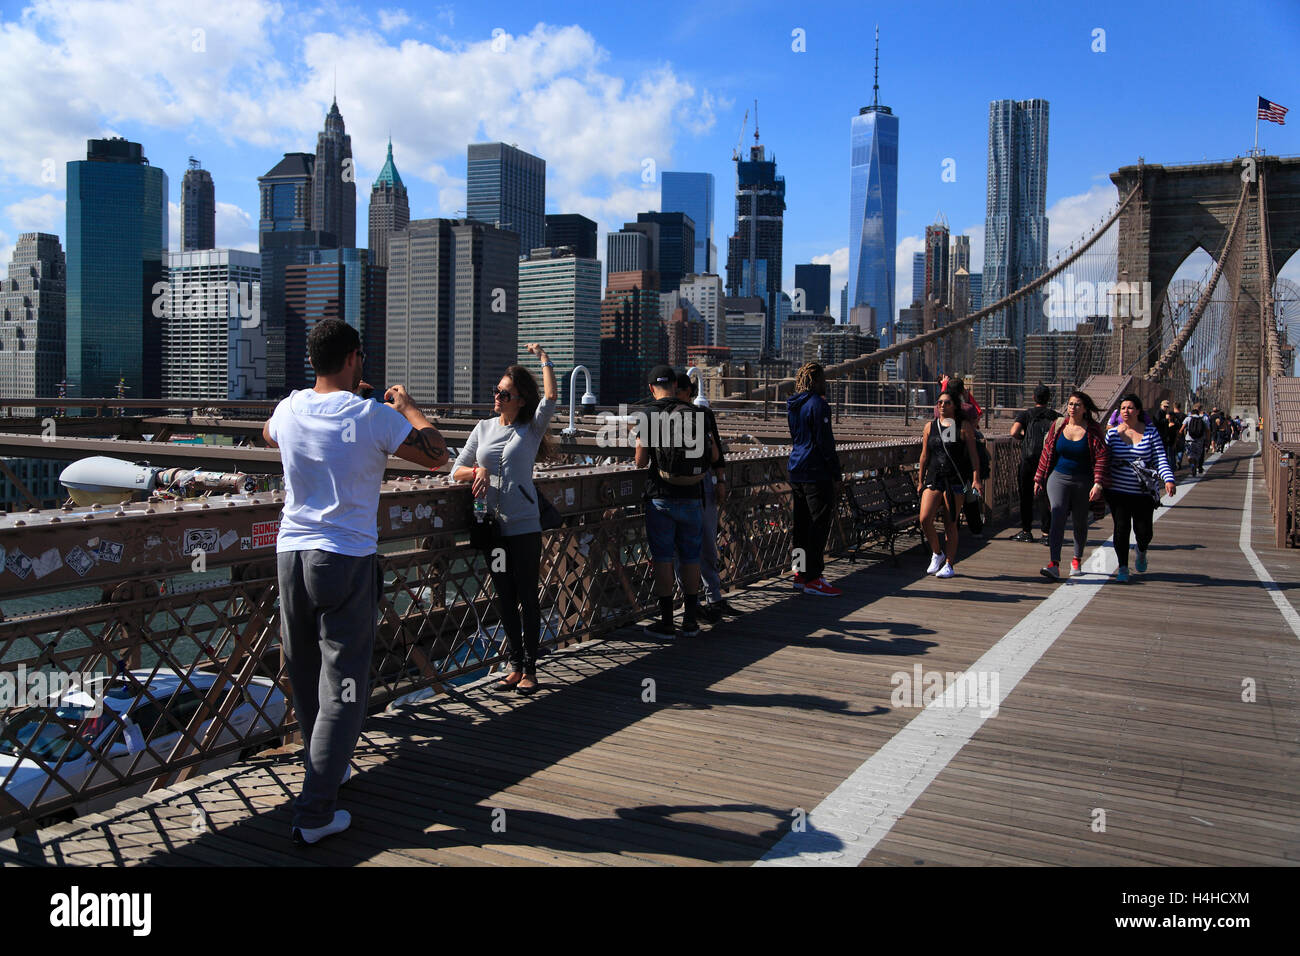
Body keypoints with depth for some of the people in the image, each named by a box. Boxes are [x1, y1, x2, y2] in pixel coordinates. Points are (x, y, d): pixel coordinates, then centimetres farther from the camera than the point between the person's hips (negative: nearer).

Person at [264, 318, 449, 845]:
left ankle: (326, 767, 38)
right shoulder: (373, 416, -12)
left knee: (305, 677, 19)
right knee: (342, 687, 1)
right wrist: (407, 406, 12)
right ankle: (314, 813, 1)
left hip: (291, 554, 6)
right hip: (348, 561, -5)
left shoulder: (290, 409, 3)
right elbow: (437, 455, -2)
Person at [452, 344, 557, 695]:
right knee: (504, 598, 10)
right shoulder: (483, 428, 10)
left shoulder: (531, 429, -2)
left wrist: (543, 357, -9)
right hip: (491, 527, 4)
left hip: (524, 526, -4)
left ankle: (529, 668, 10)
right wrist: (477, 471, -9)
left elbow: (550, 397, -20)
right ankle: (516, 664, 20)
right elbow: (456, 470, 12)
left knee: (527, 597, 1)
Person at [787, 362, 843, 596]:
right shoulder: (817, 404, -11)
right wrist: (836, 474, -11)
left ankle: (801, 574, 18)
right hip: (816, 473, -9)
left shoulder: (793, 406, 15)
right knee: (819, 524, -6)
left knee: (802, 524, 13)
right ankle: (813, 579, -6)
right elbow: (825, 441, -14)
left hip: (796, 471, 9)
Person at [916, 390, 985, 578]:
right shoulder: (930, 426, 11)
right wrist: (920, 480, 15)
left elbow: (973, 453, 0)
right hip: (934, 478, 3)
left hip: (956, 480, -3)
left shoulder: (964, 426, 1)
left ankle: (949, 565, 9)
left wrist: (976, 478, -8)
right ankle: (937, 553, 16)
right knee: (925, 519, -9)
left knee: (950, 524, -2)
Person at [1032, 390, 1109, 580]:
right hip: (1059, 478, 0)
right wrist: (1039, 479, 10)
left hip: (1083, 482, 0)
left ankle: (1077, 559, 32)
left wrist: (1098, 484, -16)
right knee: (1057, 517, -15)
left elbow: (1102, 458, -6)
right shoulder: (1057, 426, 2)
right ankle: (1054, 565, -22)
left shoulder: (1093, 430, -4)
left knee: (1080, 522, 11)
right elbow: (1047, 453, 9)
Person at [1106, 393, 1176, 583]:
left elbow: (1160, 459, -4)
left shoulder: (1150, 431, 0)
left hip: (1143, 492, 0)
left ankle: (1141, 552, 36)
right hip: (1117, 491, 0)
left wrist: (1168, 479, -19)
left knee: (1144, 532, 0)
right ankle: (1123, 568, 10)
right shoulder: (1113, 433, 2)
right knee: (1121, 528, -5)